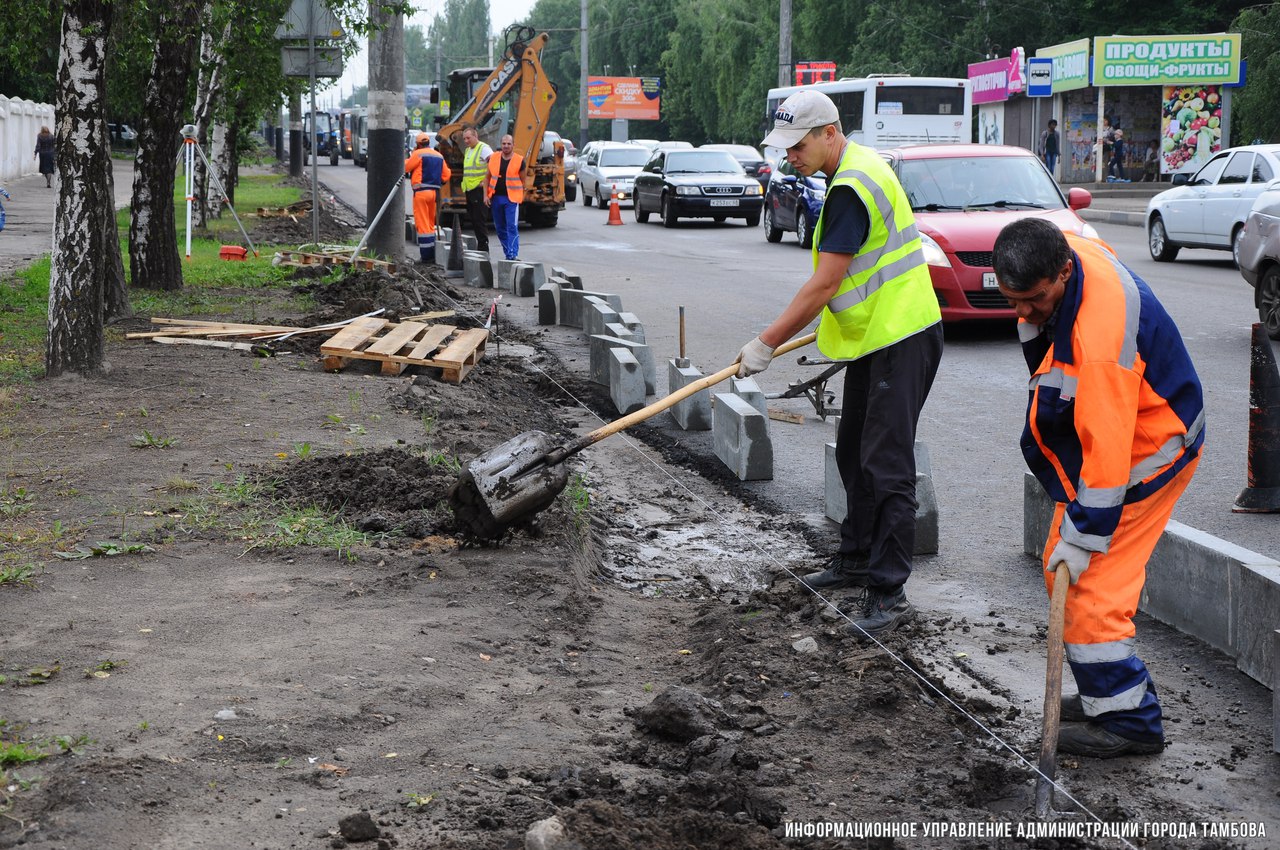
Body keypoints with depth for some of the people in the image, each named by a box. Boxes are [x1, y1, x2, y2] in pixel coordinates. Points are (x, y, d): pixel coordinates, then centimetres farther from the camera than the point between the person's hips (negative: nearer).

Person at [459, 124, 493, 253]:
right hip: (469, 190, 9)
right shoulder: (467, 150, 19)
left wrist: (486, 181, -20)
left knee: (480, 220, -9)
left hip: (479, 190, -9)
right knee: (473, 219, 10)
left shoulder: (484, 148, -10)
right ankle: (480, 247, 16)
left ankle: (483, 249, -7)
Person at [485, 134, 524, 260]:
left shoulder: (519, 161, -2)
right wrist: (486, 195, 3)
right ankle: (507, 253, 21)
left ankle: (512, 255, -15)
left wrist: (522, 197, 4)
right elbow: (488, 178, 11)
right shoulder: (494, 159, 7)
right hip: (496, 197, 4)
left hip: (512, 199, -4)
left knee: (512, 227, -12)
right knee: (500, 228, 10)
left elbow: (523, 181, 5)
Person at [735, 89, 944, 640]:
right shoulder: (860, 167, 12)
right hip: (878, 334, 11)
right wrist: (834, 328, 25)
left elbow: (824, 285, -23)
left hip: (901, 339, -11)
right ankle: (856, 561, 30)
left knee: (886, 466, -11)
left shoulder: (851, 189, -21)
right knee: (855, 454, 18)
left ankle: (888, 593, -9)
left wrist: (766, 344, -17)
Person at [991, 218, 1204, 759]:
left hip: (1146, 450, -10)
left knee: (1088, 582, -12)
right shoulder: (1063, 254, -13)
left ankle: (1127, 719, -1)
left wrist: (1081, 538, -27)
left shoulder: (1102, 337, -38)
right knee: (1060, 569, 11)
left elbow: (1106, 453, -33)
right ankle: (1105, 695, 21)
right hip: (1096, 433, 10)